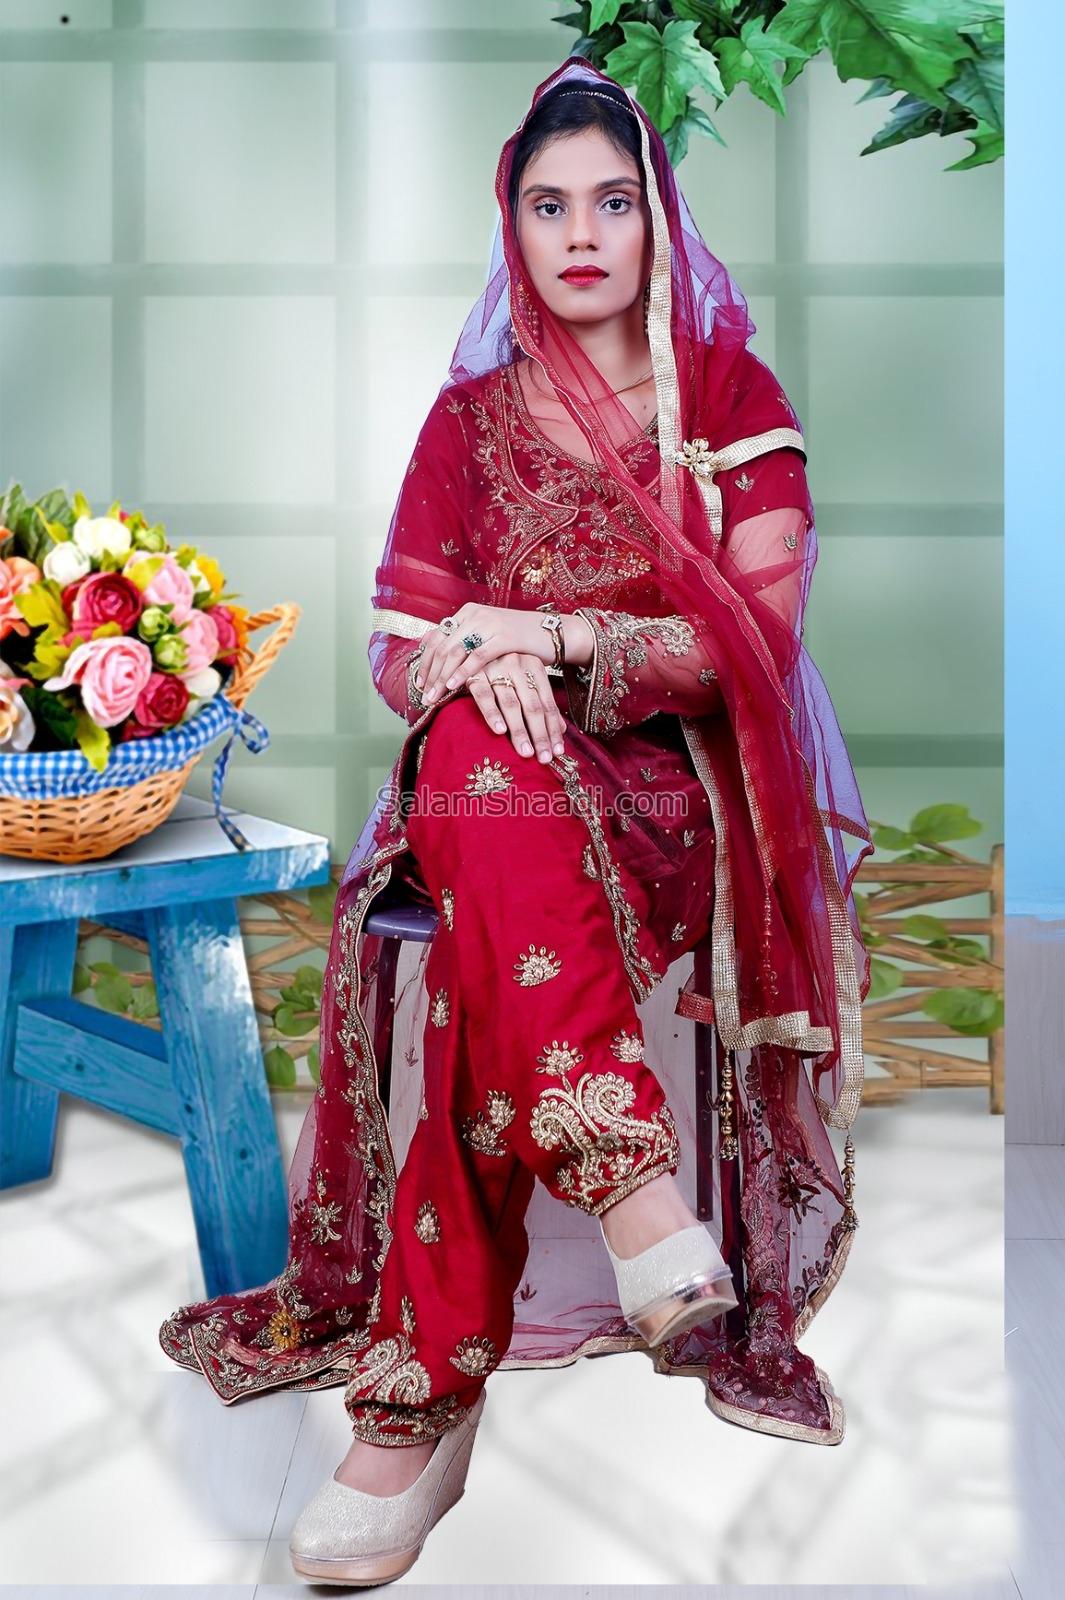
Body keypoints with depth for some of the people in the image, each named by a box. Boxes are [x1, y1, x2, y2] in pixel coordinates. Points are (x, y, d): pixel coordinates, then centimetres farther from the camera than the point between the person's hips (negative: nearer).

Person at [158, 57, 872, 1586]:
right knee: (477, 759, -38)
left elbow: (759, 640, -4)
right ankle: (624, 1177, -43)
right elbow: (400, 648, 7)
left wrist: (550, 636, -17)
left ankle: (421, 1382, -34)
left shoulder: (735, 398, 8)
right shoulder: (473, 419, 13)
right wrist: (479, 666, -18)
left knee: (485, 950, -35)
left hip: (682, 780, -2)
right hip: (504, 777, 2)